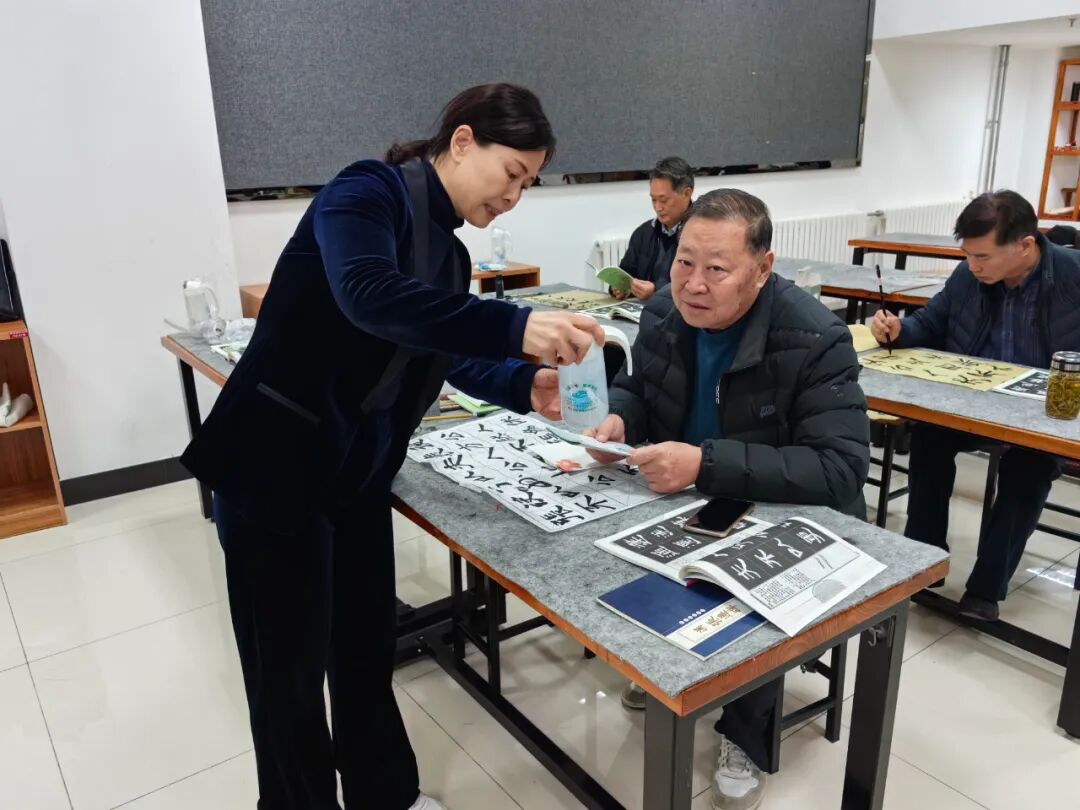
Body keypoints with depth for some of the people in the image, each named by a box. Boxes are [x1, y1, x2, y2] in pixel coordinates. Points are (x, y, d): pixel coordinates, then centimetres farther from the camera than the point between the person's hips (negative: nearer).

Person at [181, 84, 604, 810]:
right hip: (276, 463, -8)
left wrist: (525, 385, -3)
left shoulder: (450, 251, 11)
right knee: (291, 666, 7)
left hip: (360, 470, 8)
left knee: (369, 649, 18)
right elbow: (368, 294, -34)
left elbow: (451, 355, 15)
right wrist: (517, 327, -40)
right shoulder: (368, 191, -15)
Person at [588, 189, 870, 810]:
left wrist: (707, 465, -42)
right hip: (688, 500, 6)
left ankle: (747, 737, 3)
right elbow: (636, 386, 9)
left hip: (788, 517, -5)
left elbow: (842, 469, -33)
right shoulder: (664, 314, -8)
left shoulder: (816, 340, -27)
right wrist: (618, 418, -18)